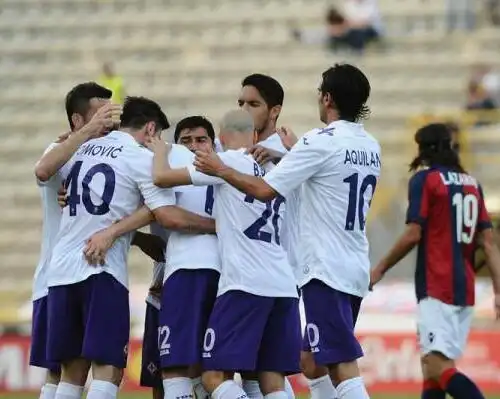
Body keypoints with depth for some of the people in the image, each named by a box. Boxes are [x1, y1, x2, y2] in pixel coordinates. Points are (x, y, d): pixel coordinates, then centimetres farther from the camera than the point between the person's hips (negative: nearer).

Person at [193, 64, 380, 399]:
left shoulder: (321, 142, -14)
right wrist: (286, 156, 28)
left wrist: (221, 170, -1)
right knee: (313, 360, 17)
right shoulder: (371, 147, 11)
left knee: (343, 367, -12)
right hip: (355, 269, 8)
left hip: (326, 270, -8)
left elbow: (265, 190, -15)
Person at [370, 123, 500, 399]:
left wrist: (380, 270, 2)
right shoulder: (471, 183, 15)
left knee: (438, 368, -16)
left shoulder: (424, 179, -4)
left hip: (436, 289, -8)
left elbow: (413, 235, -10)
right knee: (431, 369, 13)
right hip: (465, 290, 8)